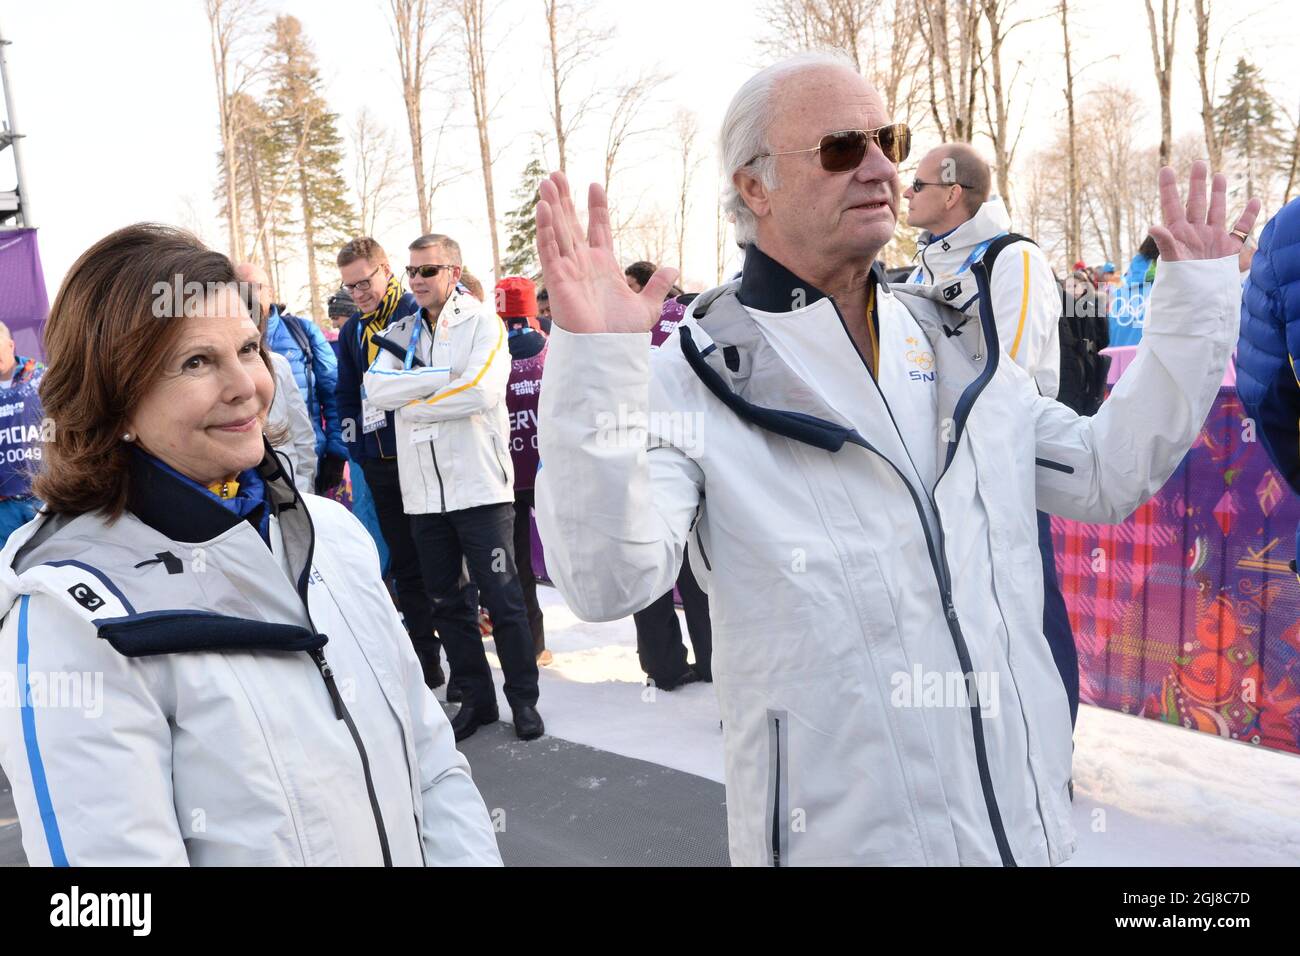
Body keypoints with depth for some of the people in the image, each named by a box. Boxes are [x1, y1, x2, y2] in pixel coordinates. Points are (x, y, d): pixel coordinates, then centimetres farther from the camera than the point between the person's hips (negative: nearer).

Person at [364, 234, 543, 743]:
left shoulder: (483, 323, -2)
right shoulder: (399, 333, 13)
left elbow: (482, 392, -18)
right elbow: (377, 388, -4)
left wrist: (413, 403, -8)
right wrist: (445, 376, -13)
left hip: (480, 485, -5)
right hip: (422, 491, 5)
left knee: (502, 598, 1)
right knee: (447, 601, 12)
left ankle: (523, 697, 16)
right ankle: (476, 697, 26)